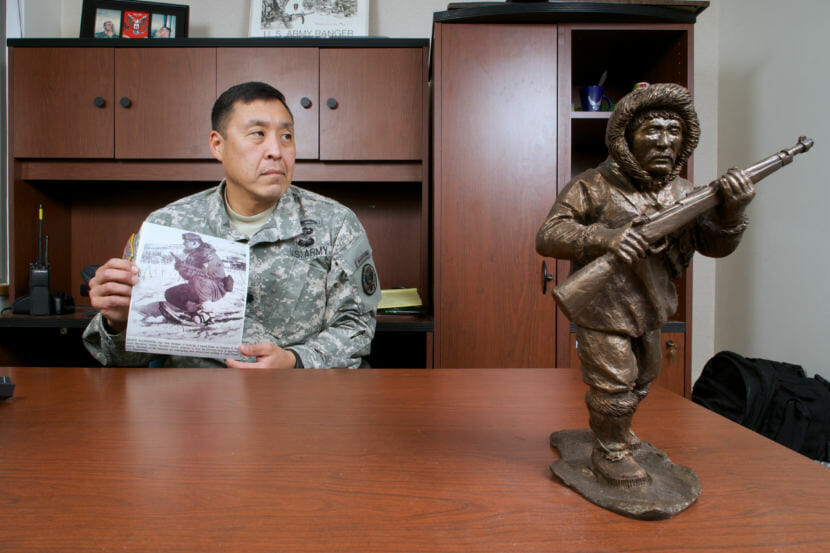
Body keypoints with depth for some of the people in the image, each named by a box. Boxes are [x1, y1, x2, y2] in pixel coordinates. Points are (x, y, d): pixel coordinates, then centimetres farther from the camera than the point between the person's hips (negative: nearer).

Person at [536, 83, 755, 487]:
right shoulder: (594, 187, -17)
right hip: (603, 311, -7)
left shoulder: (680, 191, 0)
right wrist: (604, 237, -38)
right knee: (611, 386, 1)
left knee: (640, 379, 25)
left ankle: (612, 427, 50)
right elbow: (547, 237, -23)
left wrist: (730, 209, -23)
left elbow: (715, 245, -2)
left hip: (647, 310, 7)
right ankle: (609, 451, 26)